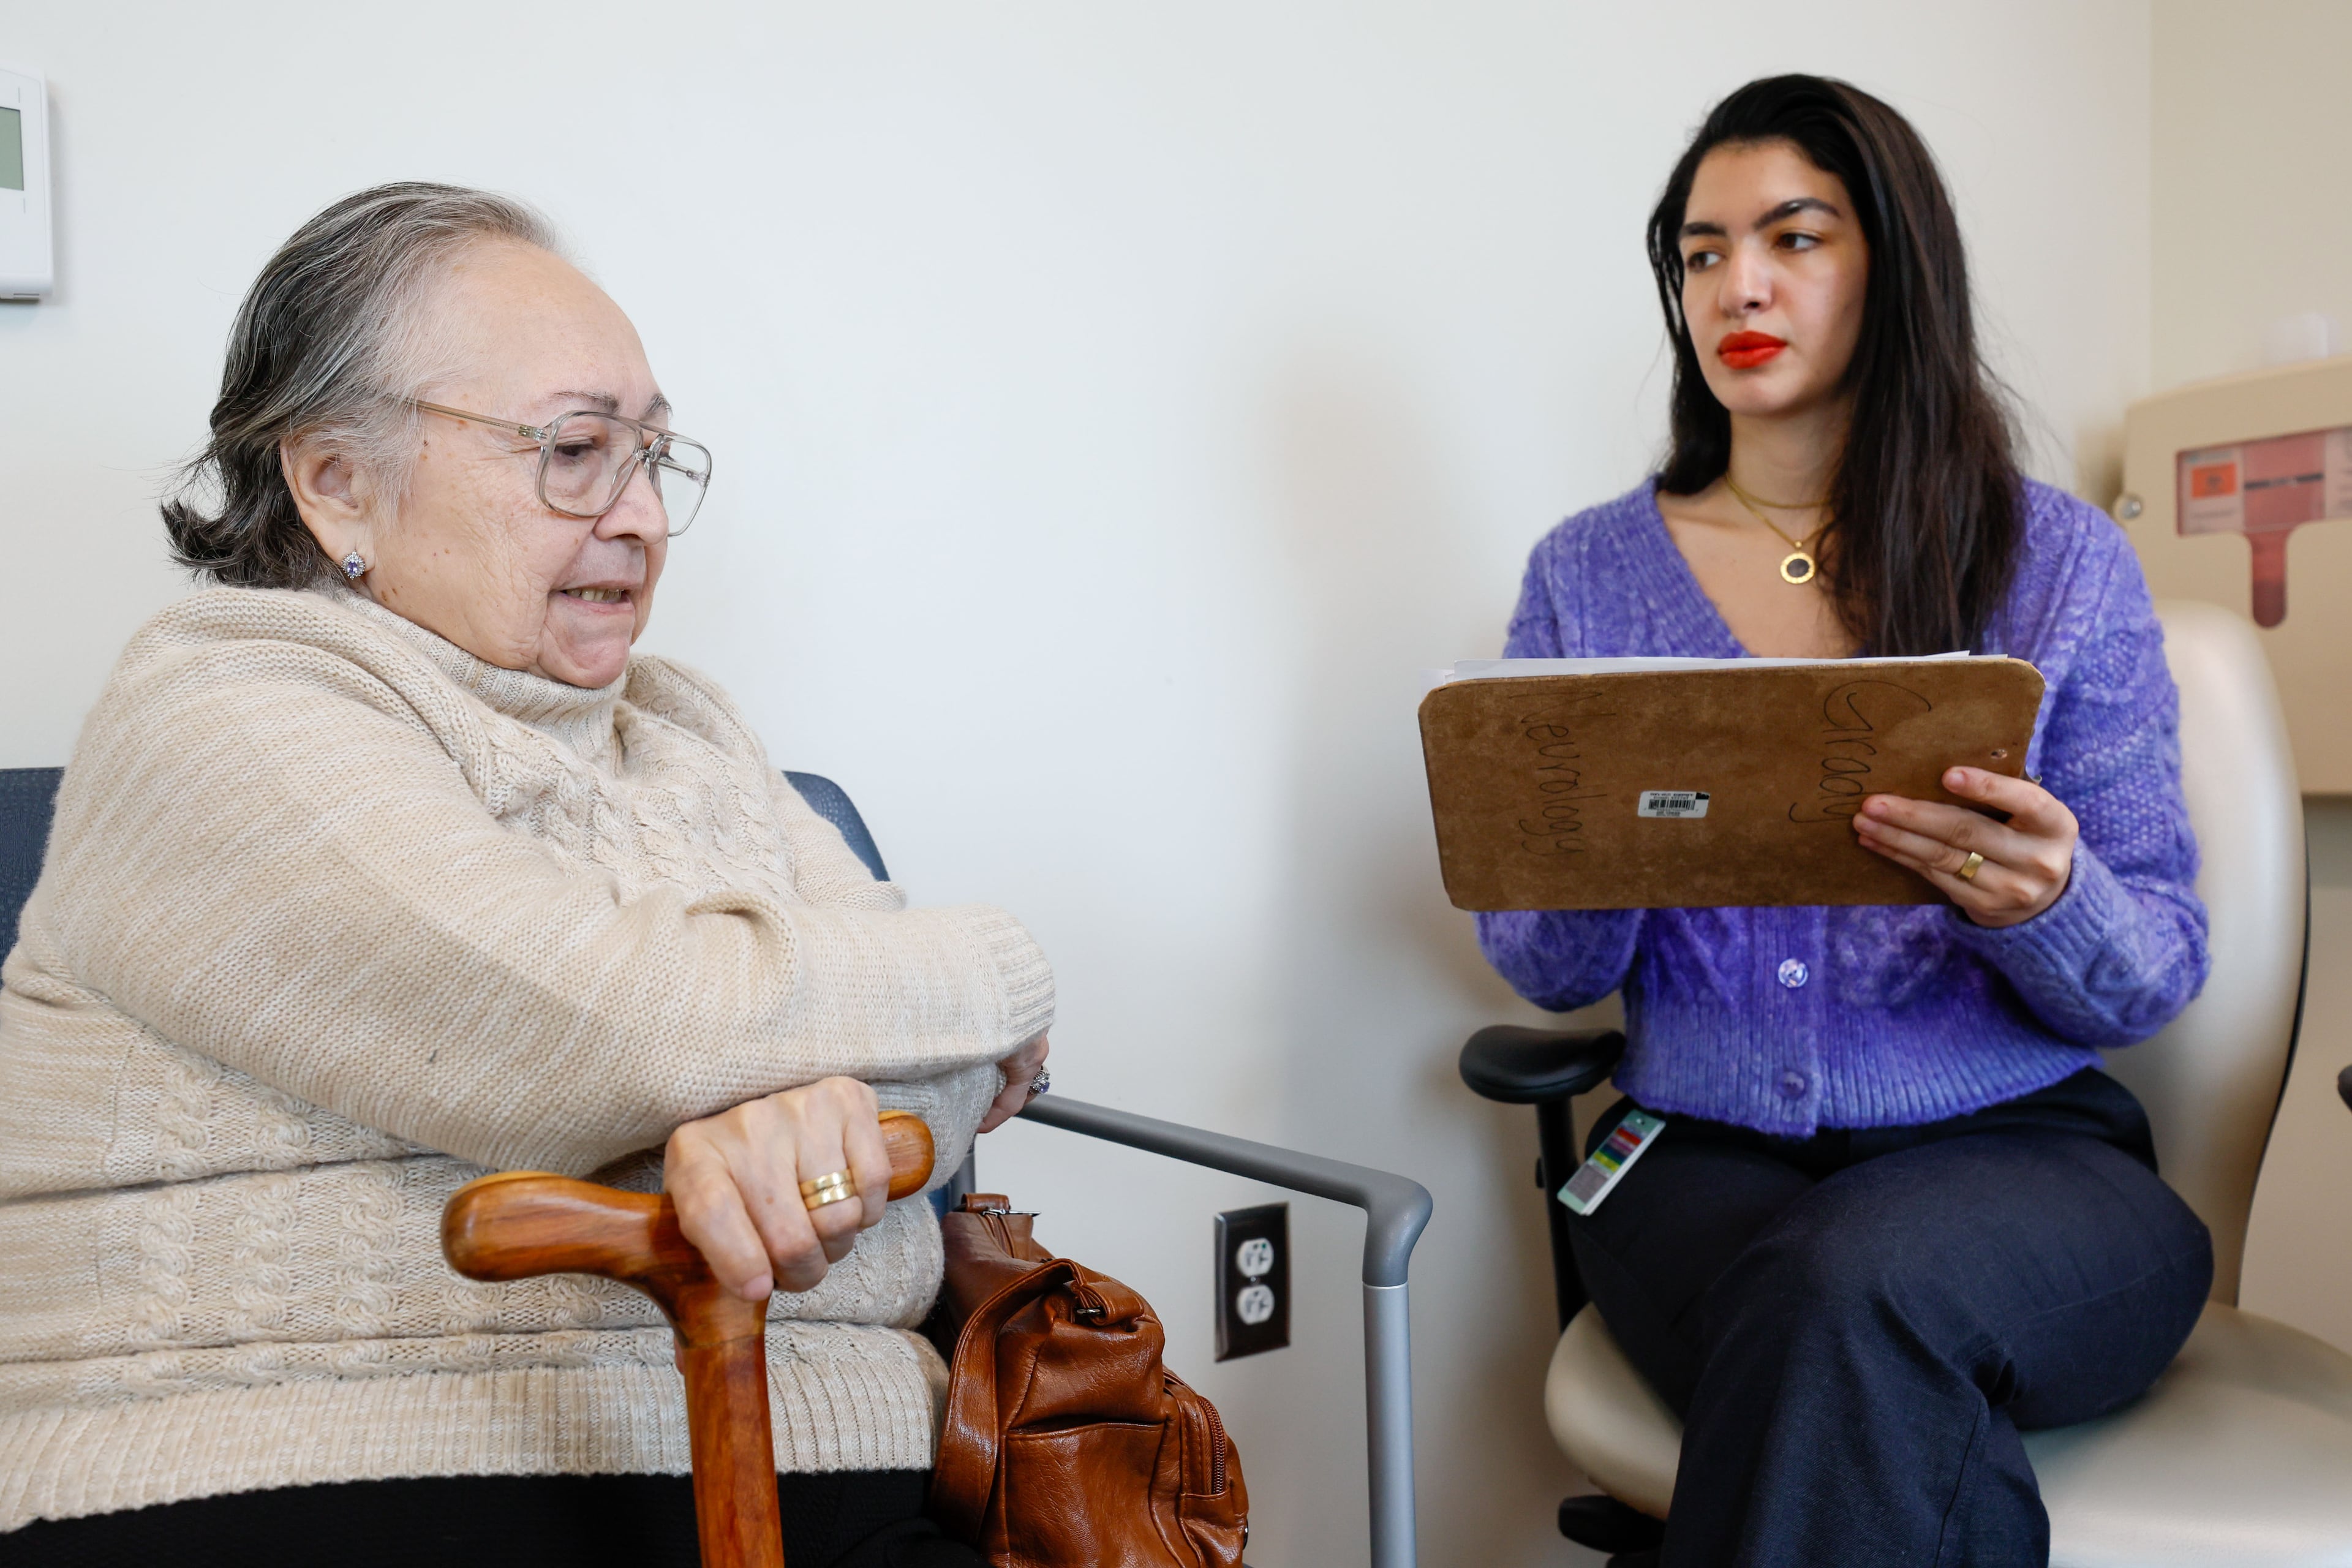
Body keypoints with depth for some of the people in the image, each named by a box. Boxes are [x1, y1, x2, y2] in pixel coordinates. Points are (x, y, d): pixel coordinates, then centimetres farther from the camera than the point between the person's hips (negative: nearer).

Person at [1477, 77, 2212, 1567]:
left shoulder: (2062, 562, 4)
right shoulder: (1588, 574, 8)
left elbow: (2156, 974, 3)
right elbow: (1546, 971, 6)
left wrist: (2047, 908, -22)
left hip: (2019, 1152, 0)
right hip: (1705, 1162, 1)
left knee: (1852, 1284, -34)